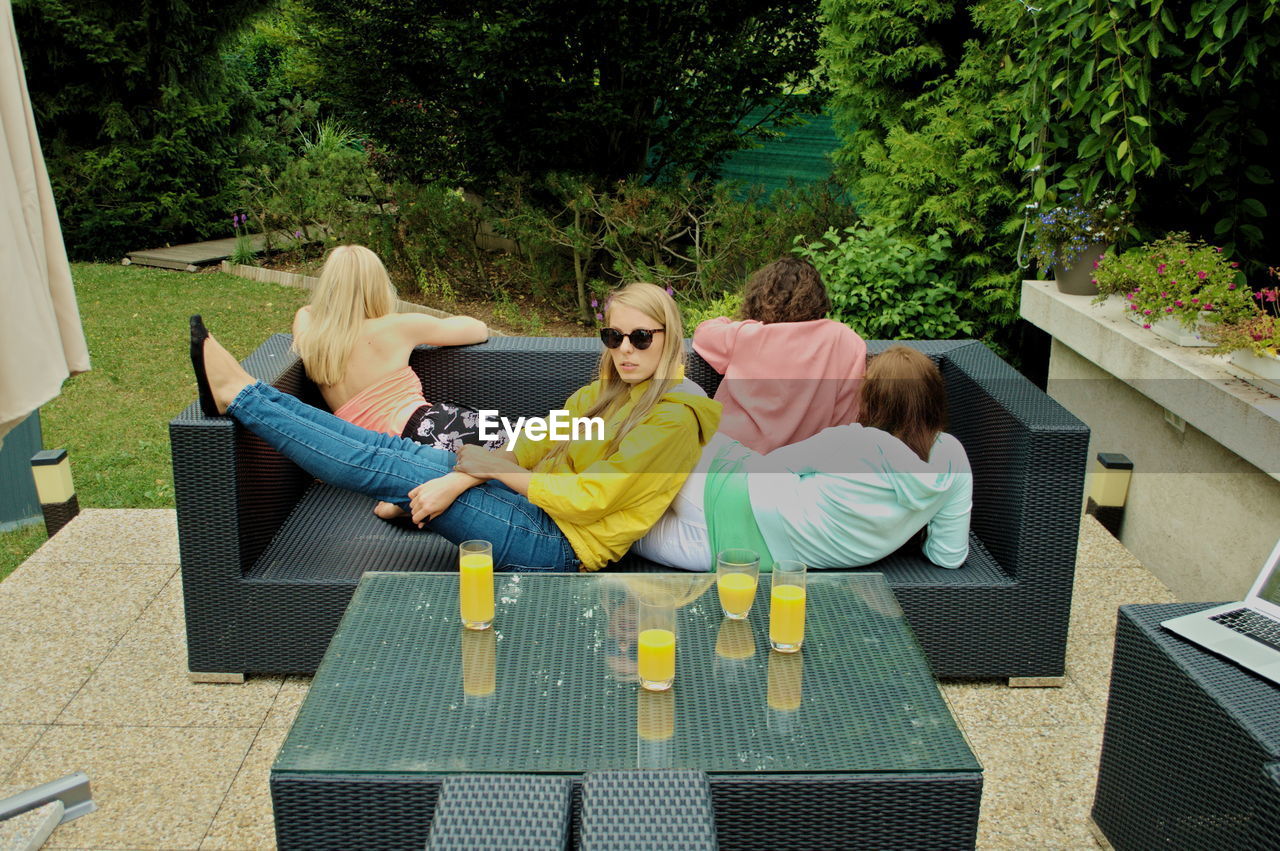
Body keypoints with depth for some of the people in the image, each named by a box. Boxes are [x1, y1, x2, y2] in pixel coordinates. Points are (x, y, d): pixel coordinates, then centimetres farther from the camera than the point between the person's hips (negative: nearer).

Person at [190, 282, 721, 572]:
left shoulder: (673, 418, -15)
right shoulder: (608, 393, 13)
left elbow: (586, 499, -21)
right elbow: (529, 448, 10)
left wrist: (481, 463, -15)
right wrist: (459, 478, -7)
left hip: (558, 542, -8)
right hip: (539, 503, 8)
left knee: (387, 469, -12)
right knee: (393, 448, -4)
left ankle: (238, 397, -4)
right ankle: (243, 394, 3)